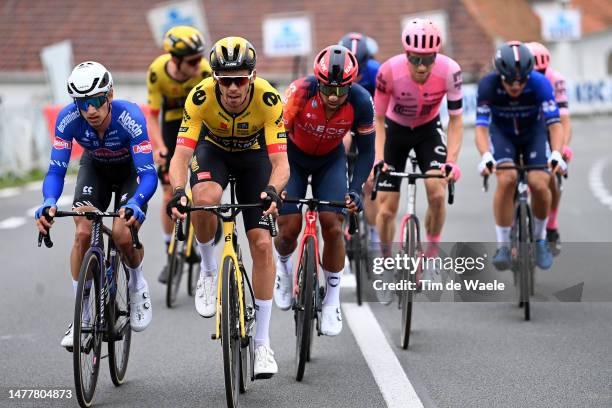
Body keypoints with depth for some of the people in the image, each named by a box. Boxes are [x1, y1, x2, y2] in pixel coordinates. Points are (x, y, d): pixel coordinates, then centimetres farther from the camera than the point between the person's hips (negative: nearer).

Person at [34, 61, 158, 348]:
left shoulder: (130, 118, -37)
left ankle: (137, 284, 11)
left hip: (131, 169, -2)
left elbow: (148, 174, -38)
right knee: (83, 233, -20)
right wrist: (49, 203, -48)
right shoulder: (68, 119, -30)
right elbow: (56, 170, -28)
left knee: (122, 235, -24)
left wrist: (134, 204, -58)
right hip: (95, 167, 2)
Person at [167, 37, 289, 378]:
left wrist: (273, 190, -58)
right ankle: (209, 271, -7)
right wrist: (178, 191, -56)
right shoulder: (200, 97, -33)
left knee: (262, 244, -10)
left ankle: (262, 342, 1)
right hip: (214, 150, 0)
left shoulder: (268, 100, -33)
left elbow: (280, 161, -36)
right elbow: (181, 155, -36)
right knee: (205, 199, -36)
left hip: (253, 156, 0)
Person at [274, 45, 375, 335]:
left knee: (333, 226, -14)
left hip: (330, 159, 1)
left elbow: (366, 151, -14)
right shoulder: (300, 91, -34)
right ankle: (284, 266, 27)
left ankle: (332, 303, 3)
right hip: (293, 156, -1)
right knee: (289, 228, -10)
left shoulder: (360, 102, -27)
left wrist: (355, 189, -26)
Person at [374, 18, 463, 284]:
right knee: (387, 207, -4)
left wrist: (452, 160, -29)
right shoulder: (389, 72, -31)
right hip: (395, 130, 0)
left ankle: (431, 257, -1)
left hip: (428, 130, 0)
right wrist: (379, 159, -29)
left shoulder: (449, 71, -29)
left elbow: (455, 120, -18)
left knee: (437, 193, -22)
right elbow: (379, 120, -18)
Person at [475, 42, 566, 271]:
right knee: (506, 179, -28)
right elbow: (481, 127, -34)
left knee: (539, 184, -21)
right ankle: (503, 246, -15)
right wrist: (486, 156, -52)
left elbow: (555, 124, -33)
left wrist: (556, 153, -51)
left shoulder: (540, 84, -30)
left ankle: (540, 239, 7)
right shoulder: (488, 86, -30)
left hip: (533, 133, 1)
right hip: (502, 133, 0)